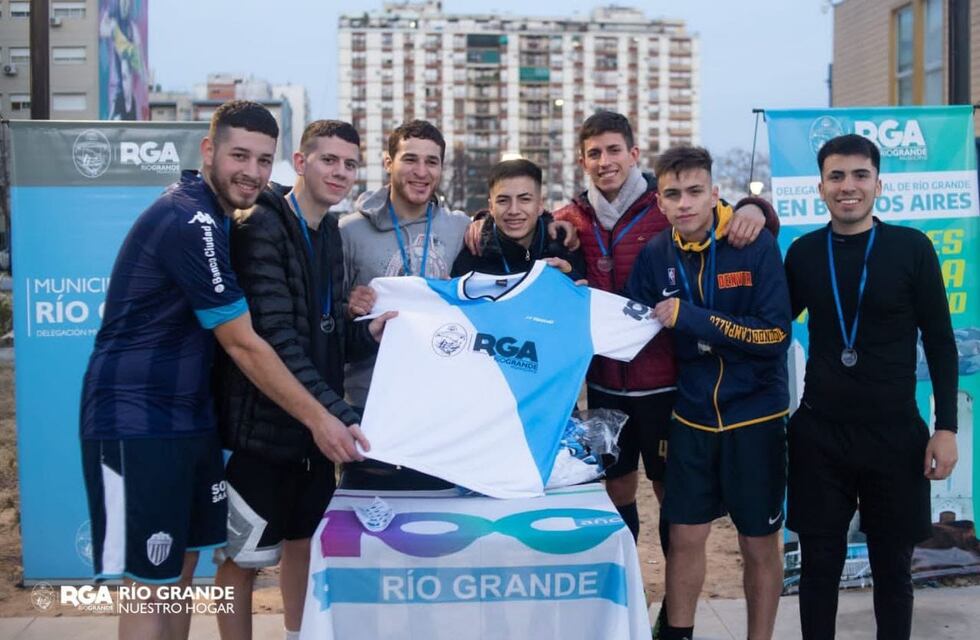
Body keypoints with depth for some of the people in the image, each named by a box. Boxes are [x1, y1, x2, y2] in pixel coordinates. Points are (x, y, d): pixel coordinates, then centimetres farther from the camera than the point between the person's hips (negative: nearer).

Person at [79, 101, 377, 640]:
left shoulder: (208, 210, 9)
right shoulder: (190, 223, -20)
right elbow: (244, 345, -19)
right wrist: (317, 419, -14)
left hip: (189, 416, 10)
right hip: (135, 424, -10)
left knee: (182, 566, 15)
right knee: (151, 584, -2)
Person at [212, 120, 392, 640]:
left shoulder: (329, 232, 10)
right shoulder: (261, 228, -16)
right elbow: (275, 338, -24)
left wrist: (372, 330, -7)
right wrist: (337, 412, -29)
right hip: (261, 422, -8)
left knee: (304, 535, 20)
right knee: (243, 552, 4)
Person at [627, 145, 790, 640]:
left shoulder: (756, 245, -13)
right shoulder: (655, 256, -2)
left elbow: (776, 335, -19)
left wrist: (691, 317, -22)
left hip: (754, 418, -3)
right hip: (692, 418, 3)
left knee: (759, 544, 9)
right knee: (685, 538, 11)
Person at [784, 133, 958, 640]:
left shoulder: (911, 247, -5)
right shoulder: (804, 252, 1)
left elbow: (940, 342, -1)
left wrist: (946, 427, -5)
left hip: (895, 435, -1)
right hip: (819, 433, 1)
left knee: (892, 564, 11)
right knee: (820, 562, 8)